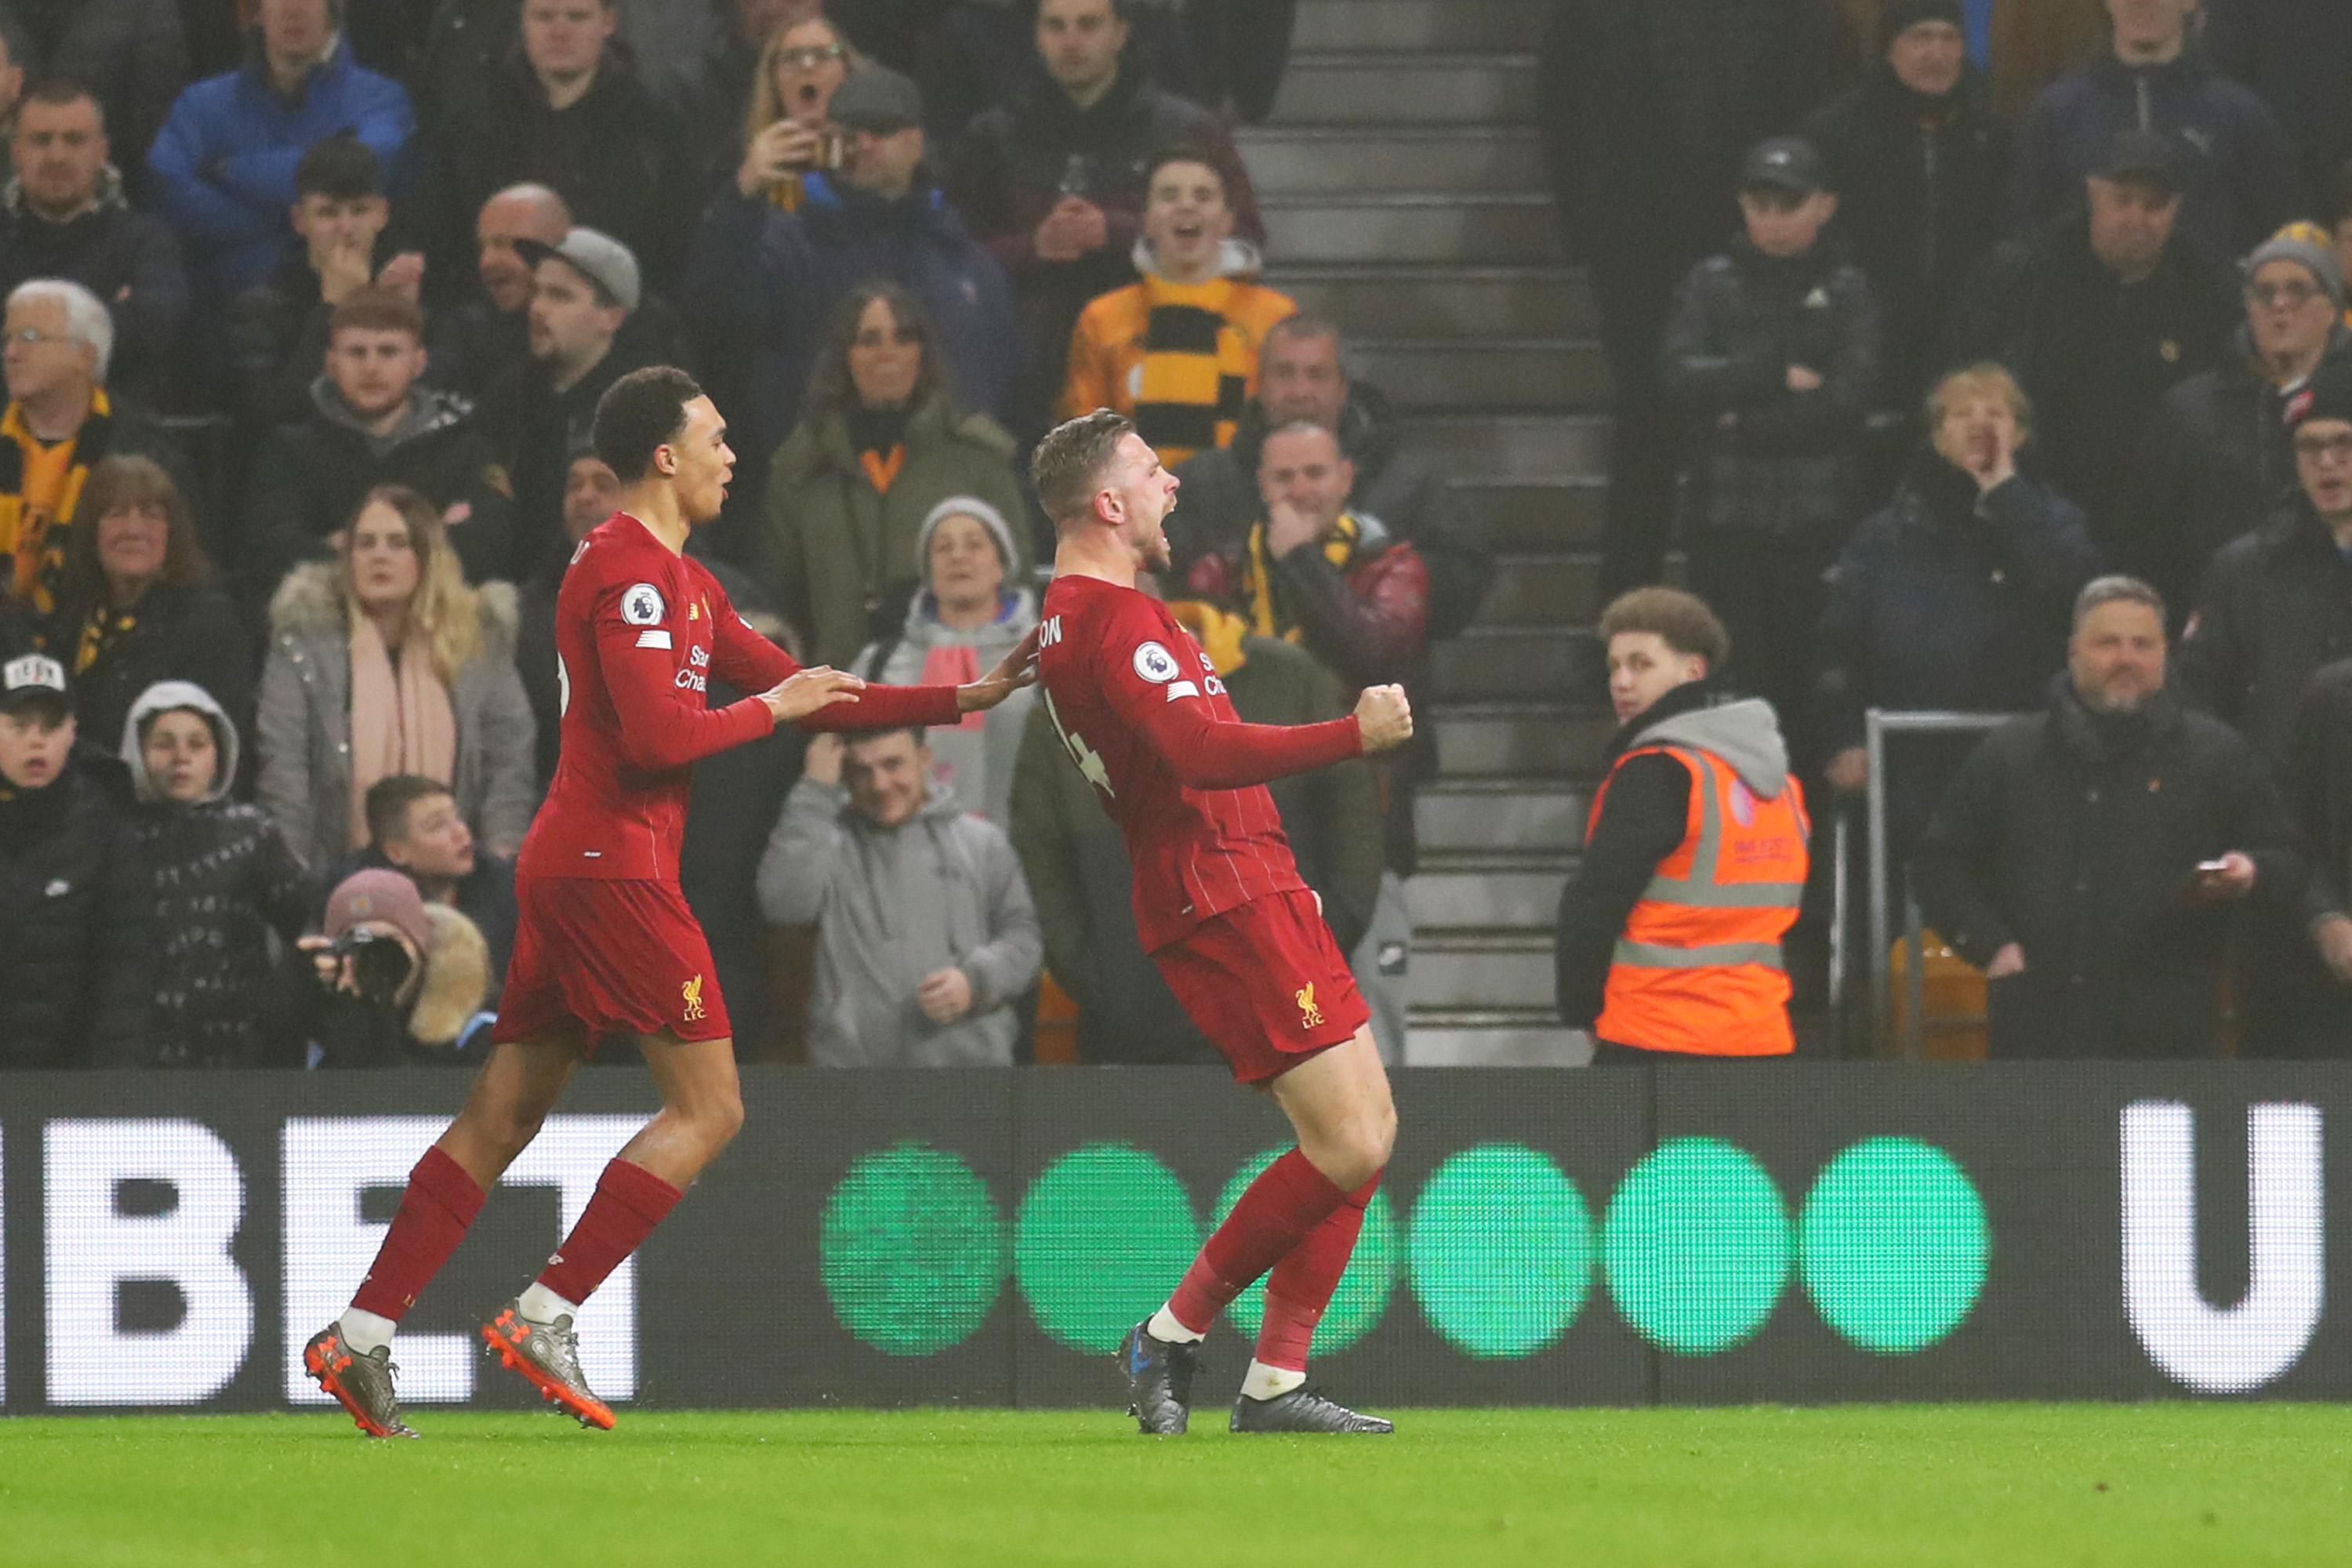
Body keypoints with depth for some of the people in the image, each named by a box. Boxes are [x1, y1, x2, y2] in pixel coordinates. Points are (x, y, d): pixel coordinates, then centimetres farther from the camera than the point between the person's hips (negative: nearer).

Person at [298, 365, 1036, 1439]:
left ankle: (359, 1338, 4)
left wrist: (965, 699, 19)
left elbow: (803, 692, 25)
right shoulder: (630, 572, -12)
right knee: (707, 1110, -7)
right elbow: (659, 734, -21)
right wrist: (769, 708, -6)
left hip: (569, 867, 10)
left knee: (502, 1117, 8)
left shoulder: (683, 582, 21)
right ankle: (543, 1318, -10)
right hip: (614, 865, -10)